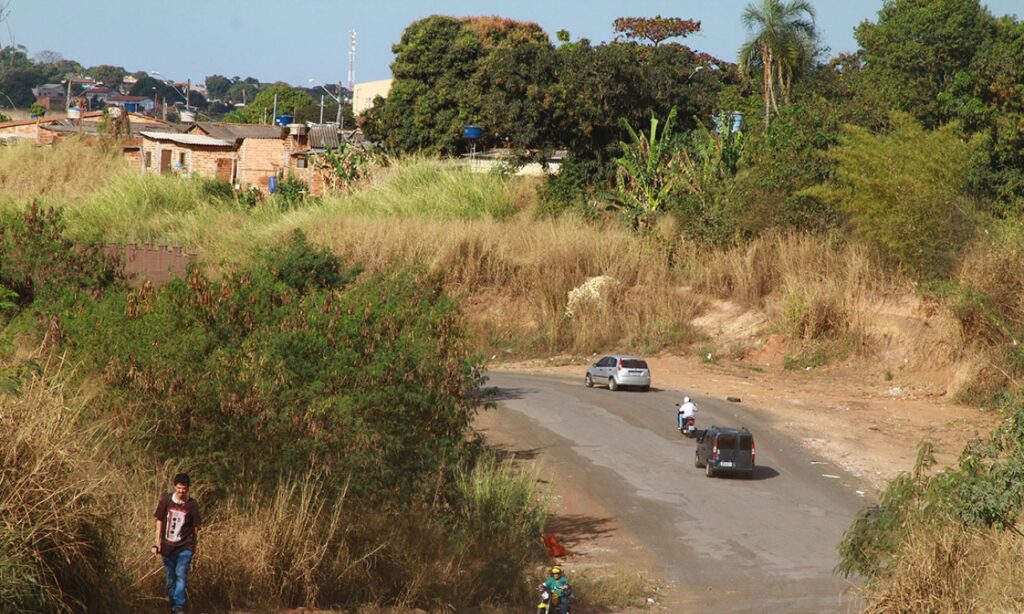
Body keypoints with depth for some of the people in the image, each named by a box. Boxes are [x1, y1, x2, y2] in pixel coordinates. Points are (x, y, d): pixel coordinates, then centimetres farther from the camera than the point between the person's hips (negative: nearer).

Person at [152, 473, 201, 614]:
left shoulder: (192, 505, -5)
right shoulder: (166, 500, -3)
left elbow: (195, 527, 2)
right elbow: (159, 521, 4)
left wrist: (192, 545, 4)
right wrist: (157, 543, 2)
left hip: (185, 547, -2)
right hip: (167, 547, 2)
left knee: (181, 575, -15)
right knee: (170, 578, 10)